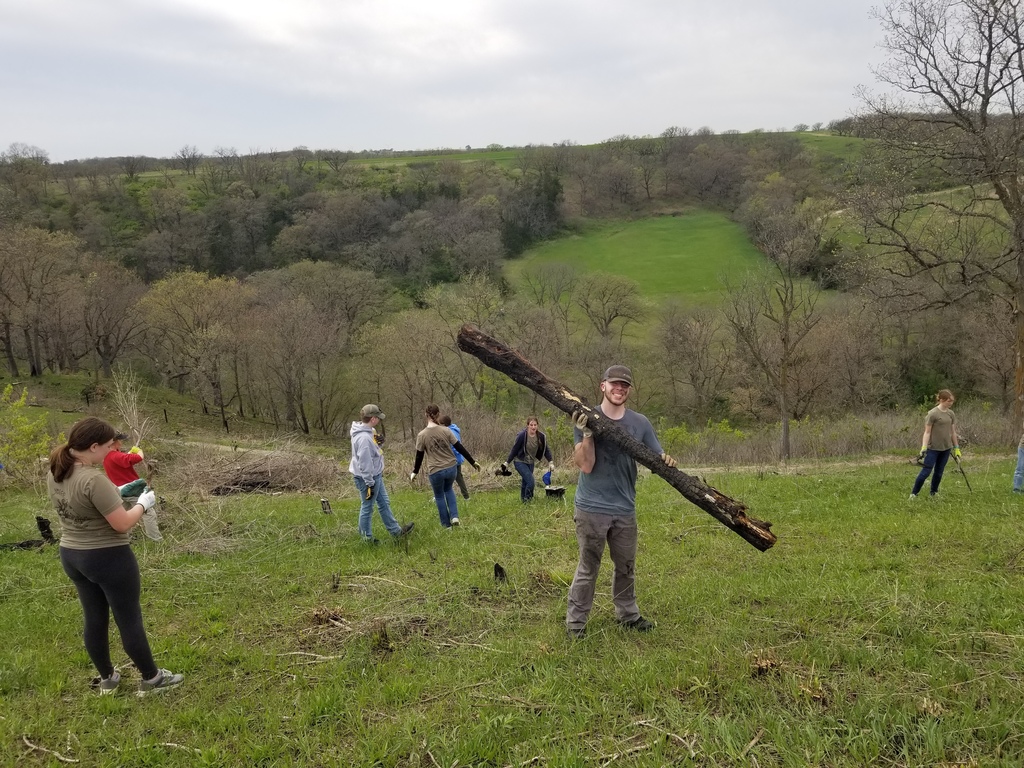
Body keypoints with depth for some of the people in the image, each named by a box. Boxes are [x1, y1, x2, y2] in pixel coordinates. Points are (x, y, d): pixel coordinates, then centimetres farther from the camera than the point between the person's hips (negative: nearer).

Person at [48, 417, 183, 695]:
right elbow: (122, 524, -24)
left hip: (71, 555, 8)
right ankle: (151, 679, 19)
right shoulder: (94, 479, -28)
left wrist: (116, 493, 9)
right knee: (130, 620, 6)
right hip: (108, 558, -8)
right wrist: (143, 503, -8)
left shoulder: (56, 473, -1)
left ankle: (106, 678, 32)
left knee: (95, 620, 19)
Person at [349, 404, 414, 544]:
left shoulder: (368, 431, 2)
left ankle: (396, 531, 33)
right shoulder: (364, 438, -29)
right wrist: (369, 484, -22)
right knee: (367, 508, 6)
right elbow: (364, 463, -27)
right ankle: (367, 537, 21)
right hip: (368, 478, -11)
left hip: (376, 476, 11)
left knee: (384, 503, 20)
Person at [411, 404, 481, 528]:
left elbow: (419, 456, -1)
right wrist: (473, 462, 6)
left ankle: (446, 524, 26)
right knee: (448, 490, 29)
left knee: (439, 496, 20)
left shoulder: (422, 435, -9)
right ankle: (454, 516, 14)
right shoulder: (445, 430, -6)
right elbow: (460, 448, -3)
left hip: (435, 471, -2)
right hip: (451, 468, 2)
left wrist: (415, 472, 14)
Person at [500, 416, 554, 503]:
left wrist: (551, 462, -5)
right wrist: (507, 462, -7)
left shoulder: (541, 436, -10)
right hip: (520, 462, -5)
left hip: (530, 462, 5)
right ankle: (528, 500, 2)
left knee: (526, 482, 13)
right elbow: (514, 449, -13)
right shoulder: (522, 436, -22)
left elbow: (546, 449, 2)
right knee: (531, 482, -17)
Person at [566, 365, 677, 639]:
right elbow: (585, 465, -14)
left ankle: (628, 614, 34)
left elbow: (657, 459, 2)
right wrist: (587, 434, -27)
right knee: (588, 568, 2)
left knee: (626, 566, 18)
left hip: (625, 509, 4)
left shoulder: (639, 423, 3)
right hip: (592, 508, -4)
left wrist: (666, 461, -22)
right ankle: (575, 622, 13)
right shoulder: (587, 418, -8)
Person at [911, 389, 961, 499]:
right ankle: (914, 494, 4)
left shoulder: (951, 414, 6)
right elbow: (927, 432, -12)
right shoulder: (933, 414, -12)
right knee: (926, 472, -6)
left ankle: (934, 493, 25)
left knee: (939, 473, 12)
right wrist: (923, 448, -18)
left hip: (946, 448, 6)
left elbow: (953, 432, 13)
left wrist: (956, 448, 14)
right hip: (933, 448, -6)